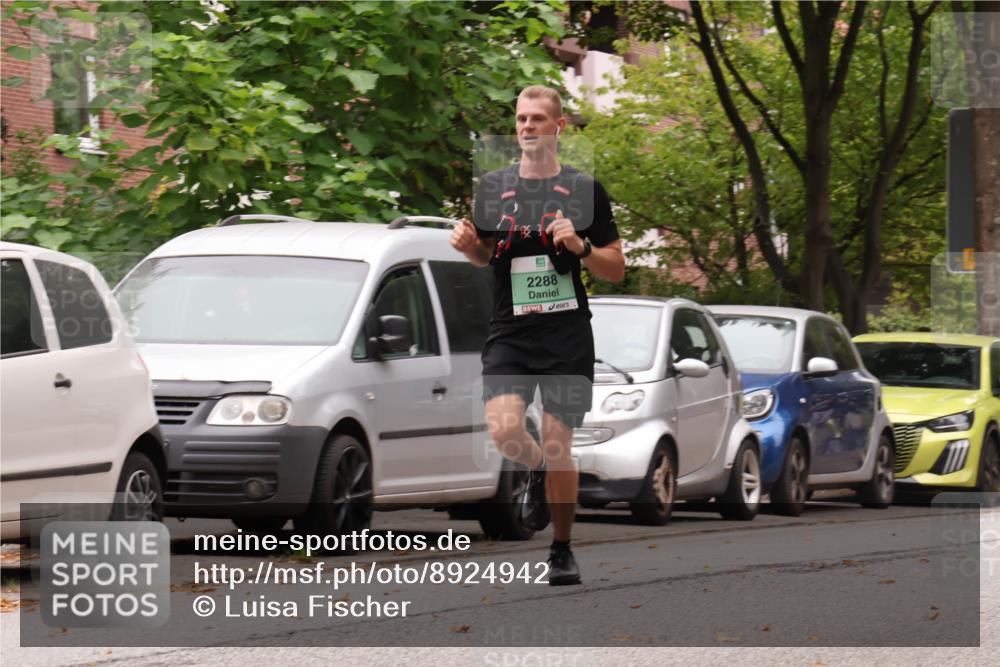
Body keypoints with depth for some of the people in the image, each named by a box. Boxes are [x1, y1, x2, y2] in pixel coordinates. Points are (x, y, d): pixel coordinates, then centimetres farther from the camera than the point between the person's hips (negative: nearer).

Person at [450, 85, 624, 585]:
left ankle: (562, 551, 15)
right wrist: (469, 244, 0)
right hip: (508, 333, 2)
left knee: (558, 443, -3)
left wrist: (580, 247, -15)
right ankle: (539, 471, 16)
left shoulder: (584, 190, 2)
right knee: (504, 430, -20)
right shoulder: (492, 186, 9)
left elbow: (616, 269, 4)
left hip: (568, 336, -2)